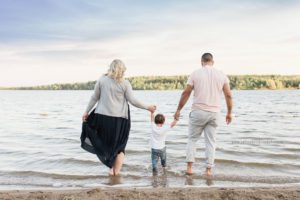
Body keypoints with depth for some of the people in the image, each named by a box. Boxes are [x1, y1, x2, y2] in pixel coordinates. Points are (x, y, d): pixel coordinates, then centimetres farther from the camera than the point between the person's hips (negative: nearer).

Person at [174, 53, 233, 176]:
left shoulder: (196, 74, -1)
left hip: (198, 112, -2)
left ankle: (189, 167, 6)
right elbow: (228, 95, 4)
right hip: (214, 113, 2)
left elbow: (186, 93, -3)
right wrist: (229, 113, 14)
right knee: (210, 142, 10)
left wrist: (178, 110, 5)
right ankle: (209, 169, 12)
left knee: (192, 139, 11)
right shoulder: (221, 75, 5)